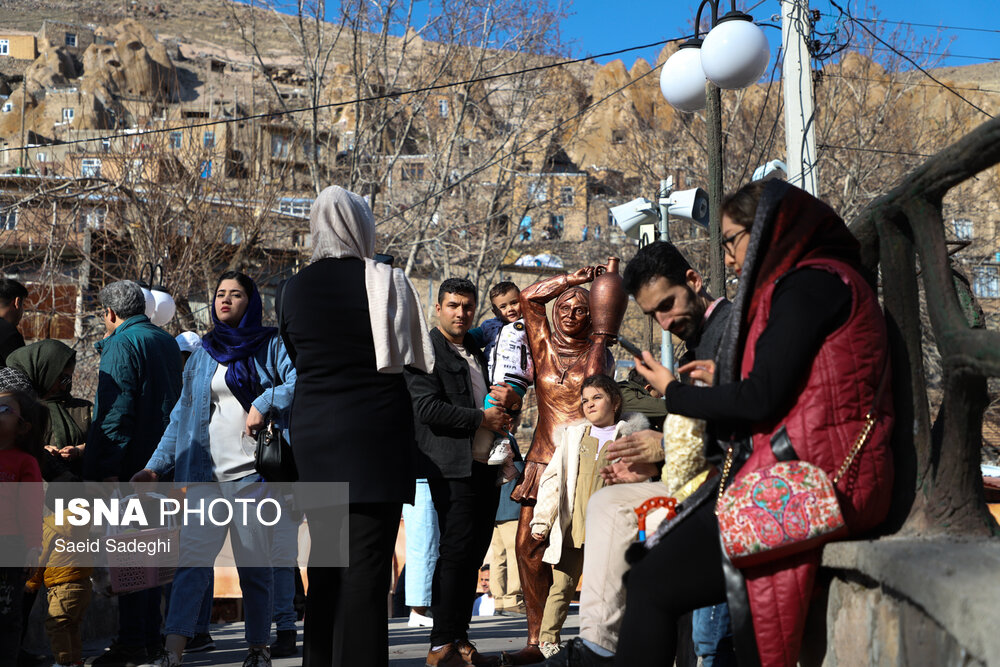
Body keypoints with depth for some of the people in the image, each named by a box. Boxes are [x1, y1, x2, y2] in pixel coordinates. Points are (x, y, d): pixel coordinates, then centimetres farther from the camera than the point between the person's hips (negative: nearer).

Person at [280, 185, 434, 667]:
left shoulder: (294, 289, 3)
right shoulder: (388, 283, -6)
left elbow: (296, 359, 11)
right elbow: (419, 360, 0)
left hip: (313, 435, 4)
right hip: (377, 436, -4)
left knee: (324, 563, 14)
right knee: (367, 562, -3)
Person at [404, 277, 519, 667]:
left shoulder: (479, 351, 22)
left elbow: (495, 401, 30)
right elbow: (427, 408, -15)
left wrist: (508, 398, 6)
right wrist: (483, 419, -12)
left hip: (486, 465, 8)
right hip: (453, 466, -8)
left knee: (474, 554, 7)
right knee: (456, 551, -9)